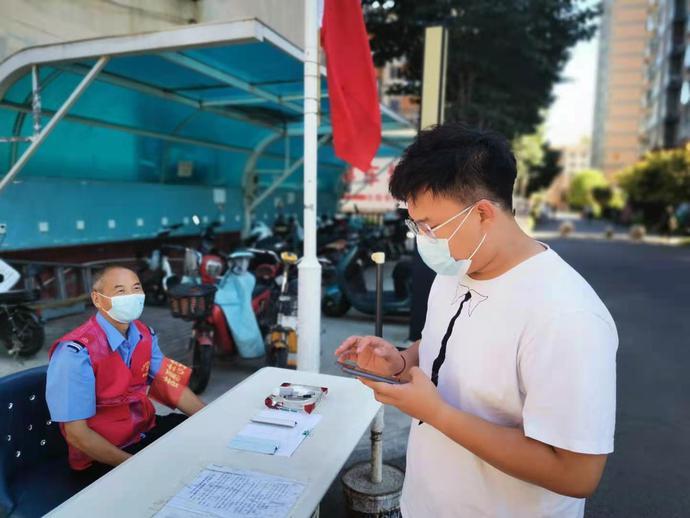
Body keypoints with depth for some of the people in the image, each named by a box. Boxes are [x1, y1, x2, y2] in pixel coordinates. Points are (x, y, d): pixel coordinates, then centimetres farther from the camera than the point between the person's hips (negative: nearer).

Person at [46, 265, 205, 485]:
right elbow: (76, 434, -21)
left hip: (147, 430, 7)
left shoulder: (144, 335, 0)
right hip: (100, 459, -7)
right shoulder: (76, 352, -22)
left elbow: (170, 385, 4)